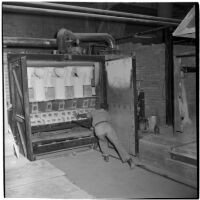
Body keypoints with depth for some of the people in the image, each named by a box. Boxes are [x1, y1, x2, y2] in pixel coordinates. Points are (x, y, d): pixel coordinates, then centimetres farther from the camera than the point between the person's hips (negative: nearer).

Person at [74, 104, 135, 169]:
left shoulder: (94, 111, 37)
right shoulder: (107, 113, 38)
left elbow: (85, 115, 50)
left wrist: (78, 115, 72)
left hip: (98, 129, 0)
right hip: (108, 127, 0)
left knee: (102, 140, 32)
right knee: (117, 143, 5)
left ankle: (106, 156, 28)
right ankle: (128, 159, -7)